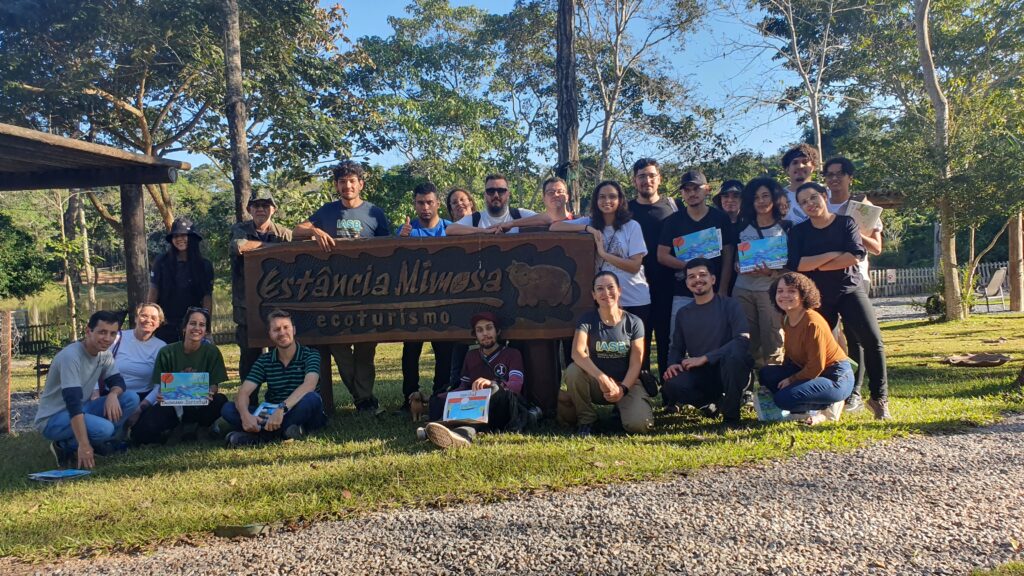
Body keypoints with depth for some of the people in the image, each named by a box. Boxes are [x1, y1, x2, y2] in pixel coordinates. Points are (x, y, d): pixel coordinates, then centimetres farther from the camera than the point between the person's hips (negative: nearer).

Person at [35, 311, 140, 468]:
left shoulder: (104, 353, -1)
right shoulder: (70, 356, -26)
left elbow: (117, 381, 3)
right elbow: (73, 402, -34)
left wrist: (113, 394, -24)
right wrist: (83, 445, -40)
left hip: (80, 410, 8)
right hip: (52, 419, -8)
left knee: (131, 399, -11)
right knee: (104, 428, -33)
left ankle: (97, 442, -2)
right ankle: (65, 447, -6)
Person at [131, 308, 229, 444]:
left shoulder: (212, 352, -2)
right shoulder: (167, 352, -3)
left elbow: (215, 385, -2)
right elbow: (158, 386, 1)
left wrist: (210, 393, -27)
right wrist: (160, 395, -24)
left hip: (199, 404, 1)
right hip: (171, 404, -1)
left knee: (220, 401, -33)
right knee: (142, 432, -28)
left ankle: (187, 426, -7)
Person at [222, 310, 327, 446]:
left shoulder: (310, 355, -5)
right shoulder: (264, 361, 5)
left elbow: (309, 385, -25)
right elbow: (244, 392, -6)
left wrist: (281, 409, -39)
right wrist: (245, 415, -30)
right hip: (272, 415, 4)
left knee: (312, 398, -35)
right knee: (227, 409, -15)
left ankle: (260, 434, -28)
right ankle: (284, 430, -32)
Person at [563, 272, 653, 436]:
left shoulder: (634, 322, -4)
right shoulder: (587, 320, -6)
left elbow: (636, 363, -6)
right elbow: (577, 352, -23)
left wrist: (622, 388, -23)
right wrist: (602, 378, -36)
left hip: (627, 382, 0)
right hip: (596, 383, 0)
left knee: (638, 424, -27)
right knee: (573, 370, -32)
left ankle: (621, 408, 11)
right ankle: (586, 419, -9)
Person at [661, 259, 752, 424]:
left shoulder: (729, 305, -5)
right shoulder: (683, 314, 10)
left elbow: (743, 340, -18)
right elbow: (677, 347, 14)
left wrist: (704, 358, -22)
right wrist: (673, 364, -10)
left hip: (731, 372, -3)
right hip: (700, 374, 3)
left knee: (733, 353, -38)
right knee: (672, 385, -30)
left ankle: (731, 413, -15)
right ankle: (713, 402, 1)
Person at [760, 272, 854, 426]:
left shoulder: (813, 323, -23)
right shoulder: (787, 320, 3)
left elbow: (816, 367, -21)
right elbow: (791, 356, 14)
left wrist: (791, 380, -11)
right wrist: (785, 377, 2)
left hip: (836, 378, -9)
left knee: (783, 399, -23)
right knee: (766, 374, -5)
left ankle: (829, 407, -1)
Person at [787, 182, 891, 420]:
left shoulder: (846, 223, 2)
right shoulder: (799, 231, 4)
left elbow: (855, 256, -13)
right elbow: (796, 264, -11)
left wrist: (817, 265, -10)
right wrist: (833, 255, -12)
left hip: (850, 289, -1)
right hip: (818, 296, 1)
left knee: (873, 339, -14)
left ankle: (880, 398, -3)